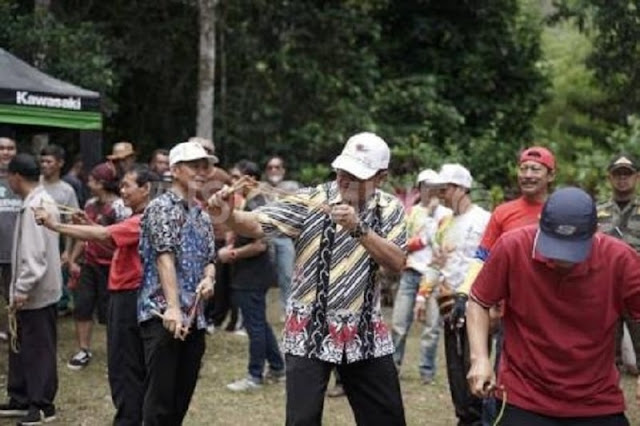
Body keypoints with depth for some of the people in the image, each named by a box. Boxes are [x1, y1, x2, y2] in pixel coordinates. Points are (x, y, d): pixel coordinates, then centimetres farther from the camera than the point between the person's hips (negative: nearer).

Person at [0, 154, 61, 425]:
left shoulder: (34, 207, -19)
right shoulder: (41, 202, 12)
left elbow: (34, 253, -25)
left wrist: (22, 289, -24)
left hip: (37, 292, -10)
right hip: (33, 290, 10)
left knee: (39, 349, -1)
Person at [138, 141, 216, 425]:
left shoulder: (202, 215, 16)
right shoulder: (161, 208, -7)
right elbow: (165, 259, -17)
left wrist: (208, 279, -6)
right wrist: (172, 307, -26)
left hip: (194, 316, 8)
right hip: (162, 314, -8)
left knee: (182, 396, 11)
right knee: (160, 396, -6)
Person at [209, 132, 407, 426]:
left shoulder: (390, 210, 1)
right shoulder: (311, 201, -9)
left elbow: (397, 263, -11)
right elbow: (258, 224, -18)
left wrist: (358, 228, -23)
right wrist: (229, 216, -39)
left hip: (365, 333, 3)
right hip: (310, 331, -3)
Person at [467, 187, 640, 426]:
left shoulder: (619, 259, -14)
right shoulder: (512, 248, -14)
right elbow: (478, 302, 0)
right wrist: (480, 358, -11)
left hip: (598, 405, 1)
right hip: (524, 400, -1)